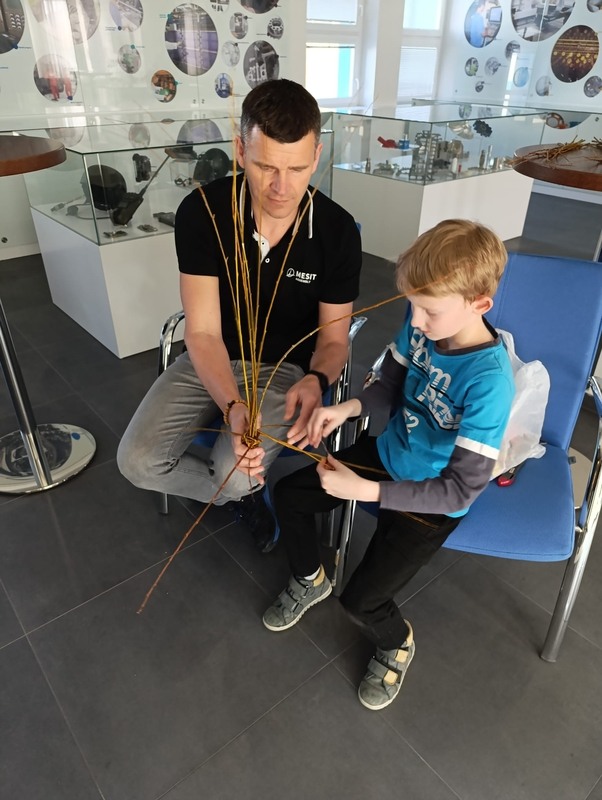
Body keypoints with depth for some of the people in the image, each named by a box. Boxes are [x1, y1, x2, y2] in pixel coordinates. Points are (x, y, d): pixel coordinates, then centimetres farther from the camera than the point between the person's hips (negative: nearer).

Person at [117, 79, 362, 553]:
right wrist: (232, 405, -39)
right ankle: (245, 494, 14)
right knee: (137, 462, -13)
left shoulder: (338, 231, -18)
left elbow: (333, 338, -10)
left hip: (287, 368, -1)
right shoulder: (201, 212, -19)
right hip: (213, 359, 2)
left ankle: (240, 487, 17)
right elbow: (202, 332, -19)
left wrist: (316, 382, -35)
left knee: (233, 472, -24)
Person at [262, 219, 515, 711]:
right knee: (288, 494, 5)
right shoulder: (421, 327, -14)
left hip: (433, 500, -6)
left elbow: (460, 491, -29)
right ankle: (310, 580, 34)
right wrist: (348, 407, -17)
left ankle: (396, 644, 27)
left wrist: (365, 489, -33)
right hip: (388, 453, 7)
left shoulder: (489, 380, -32)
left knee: (361, 600, -11)